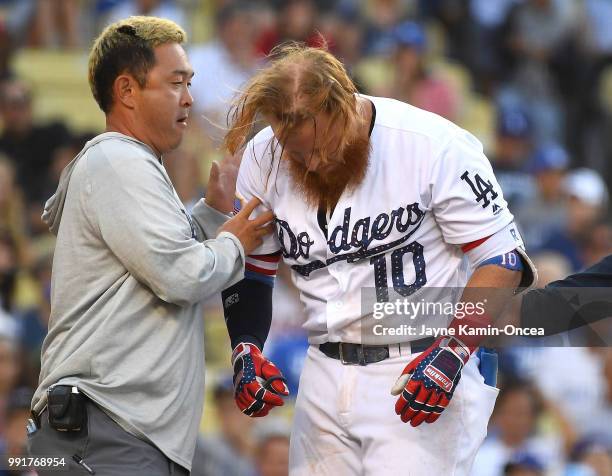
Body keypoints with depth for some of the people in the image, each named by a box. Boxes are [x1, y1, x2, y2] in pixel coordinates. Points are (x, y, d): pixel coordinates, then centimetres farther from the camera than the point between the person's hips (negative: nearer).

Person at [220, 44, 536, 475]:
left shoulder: (436, 147, -17)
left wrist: (454, 352, -21)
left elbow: (502, 258, -11)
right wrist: (246, 351, -6)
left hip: (426, 371, -5)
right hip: (326, 372, 5)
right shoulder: (266, 158, -2)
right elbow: (250, 271, 11)